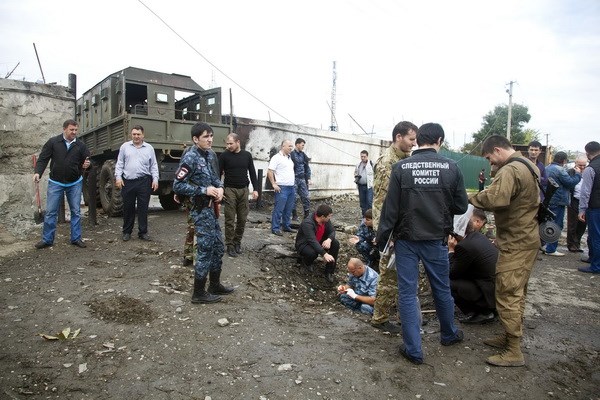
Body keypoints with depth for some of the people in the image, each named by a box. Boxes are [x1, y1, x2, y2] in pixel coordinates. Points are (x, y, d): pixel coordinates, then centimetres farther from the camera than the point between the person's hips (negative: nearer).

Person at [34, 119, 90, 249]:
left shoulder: (80, 145, 3)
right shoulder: (53, 142, -3)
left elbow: (86, 160, 9)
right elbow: (43, 159, -4)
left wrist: (86, 165, -15)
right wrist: (38, 172, -18)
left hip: (75, 183, 2)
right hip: (56, 183, -2)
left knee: (76, 212, 7)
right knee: (50, 212, 2)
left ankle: (76, 238, 16)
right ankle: (47, 240, 13)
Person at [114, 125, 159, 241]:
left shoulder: (149, 148, 9)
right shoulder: (125, 147, 10)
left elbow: (154, 166, 8)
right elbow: (119, 164, 9)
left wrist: (155, 179, -2)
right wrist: (118, 177, -2)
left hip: (144, 182, 0)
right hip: (127, 182, 1)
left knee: (143, 208, 2)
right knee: (128, 208, 8)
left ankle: (143, 232, 12)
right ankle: (127, 232, 20)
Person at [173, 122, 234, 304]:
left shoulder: (209, 155, 9)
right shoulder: (190, 158, -16)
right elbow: (177, 186, -20)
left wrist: (219, 187, 0)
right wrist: (204, 190, -20)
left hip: (211, 208, 9)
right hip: (201, 210, -9)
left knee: (218, 247, 16)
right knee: (205, 250, -1)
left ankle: (215, 285, 31)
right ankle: (199, 293, 12)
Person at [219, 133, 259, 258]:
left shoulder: (247, 155, 5)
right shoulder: (224, 155, -2)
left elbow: (252, 173, 9)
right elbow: (218, 173, 0)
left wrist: (255, 189, 2)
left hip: (244, 190, 3)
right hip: (230, 190, -2)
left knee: (242, 219, 6)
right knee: (230, 219, -1)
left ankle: (237, 242, 21)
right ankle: (229, 245, 9)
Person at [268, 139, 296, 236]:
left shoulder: (289, 158, 17)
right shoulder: (277, 157, -8)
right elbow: (270, 172, -12)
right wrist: (274, 184, -15)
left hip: (291, 188, 8)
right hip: (282, 188, -8)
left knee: (288, 209, 13)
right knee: (278, 209, -4)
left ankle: (286, 226, 24)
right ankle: (275, 228, 3)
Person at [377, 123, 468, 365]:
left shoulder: (401, 167, -9)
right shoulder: (451, 167, -6)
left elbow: (390, 207, -9)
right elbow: (461, 206, 0)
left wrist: (382, 238, 0)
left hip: (406, 240, -1)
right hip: (436, 239, 2)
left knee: (407, 293, 8)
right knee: (442, 289, 21)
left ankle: (413, 350, 14)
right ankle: (449, 334, 43)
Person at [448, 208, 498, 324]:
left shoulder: (464, 245, -20)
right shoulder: (480, 238, 7)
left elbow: (452, 274, -8)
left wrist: (451, 250, -3)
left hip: (491, 295, -9)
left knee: (447, 283, -8)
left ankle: (483, 313, 2)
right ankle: (485, 310, 18)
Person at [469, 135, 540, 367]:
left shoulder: (509, 170, -19)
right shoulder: (527, 165, 15)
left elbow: (495, 199, -35)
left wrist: (472, 198, -17)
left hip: (515, 244, -11)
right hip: (527, 239, 11)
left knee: (507, 296, -4)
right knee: (517, 293, 18)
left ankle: (514, 352, 4)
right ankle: (511, 337, 30)